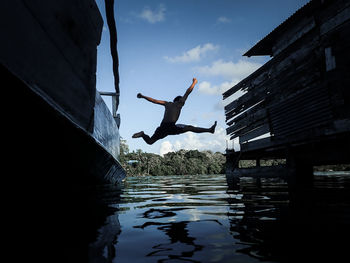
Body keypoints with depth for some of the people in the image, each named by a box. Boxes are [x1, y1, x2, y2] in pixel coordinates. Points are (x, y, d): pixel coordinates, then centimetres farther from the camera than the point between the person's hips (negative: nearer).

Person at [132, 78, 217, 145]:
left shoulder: (168, 104, 26)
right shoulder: (179, 102, 13)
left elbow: (154, 100, 28)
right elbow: (188, 91, 15)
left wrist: (143, 96, 37)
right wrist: (194, 82, 30)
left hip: (162, 128, 5)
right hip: (171, 127, -5)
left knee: (149, 141, 18)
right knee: (190, 128, 0)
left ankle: (143, 134, -7)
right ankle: (209, 130, -9)